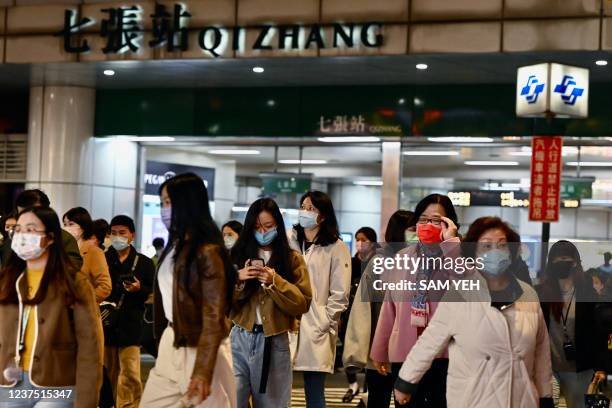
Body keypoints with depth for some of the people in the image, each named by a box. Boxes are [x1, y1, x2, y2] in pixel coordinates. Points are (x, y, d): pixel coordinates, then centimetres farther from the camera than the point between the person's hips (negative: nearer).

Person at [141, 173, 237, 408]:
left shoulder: (207, 251, -14)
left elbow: (214, 316, -18)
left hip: (199, 350, -8)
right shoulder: (174, 247, 12)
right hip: (170, 345, 8)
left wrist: (204, 371, -22)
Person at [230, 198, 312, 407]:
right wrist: (237, 280, -13)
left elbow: (302, 304, -4)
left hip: (274, 342, -1)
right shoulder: (238, 255, 9)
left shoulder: (292, 259, 4)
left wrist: (275, 282, -16)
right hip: (239, 339, 1)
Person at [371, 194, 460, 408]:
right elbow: (390, 308, 13)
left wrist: (450, 243, -21)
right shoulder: (402, 257, 10)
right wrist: (380, 350, 14)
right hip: (404, 353, 4)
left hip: (444, 354, -3)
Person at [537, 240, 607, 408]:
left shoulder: (587, 293, -4)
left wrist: (600, 365, -8)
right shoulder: (542, 292, -2)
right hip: (548, 364, 1)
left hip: (578, 366, -1)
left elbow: (599, 330, -3)